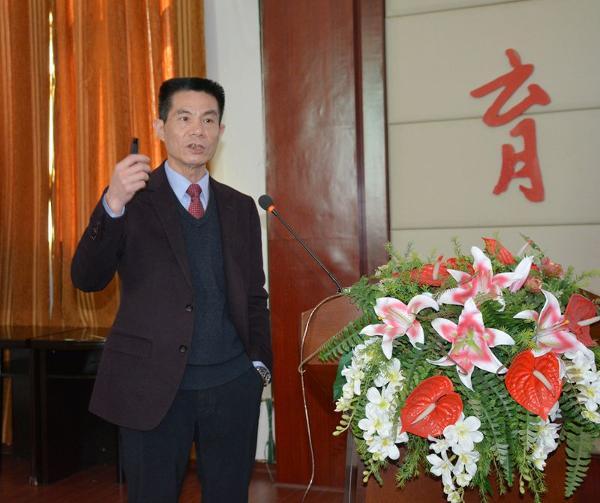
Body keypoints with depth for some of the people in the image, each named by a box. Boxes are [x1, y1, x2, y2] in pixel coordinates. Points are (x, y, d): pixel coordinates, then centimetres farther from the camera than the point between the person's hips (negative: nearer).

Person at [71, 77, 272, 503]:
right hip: (153, 386, -3)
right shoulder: (134, 197, -1)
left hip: (233, 384, 3)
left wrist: (260, 363, 3)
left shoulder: (240, 207, 9)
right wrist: (113, 204, -27)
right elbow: (87, 279, -13)